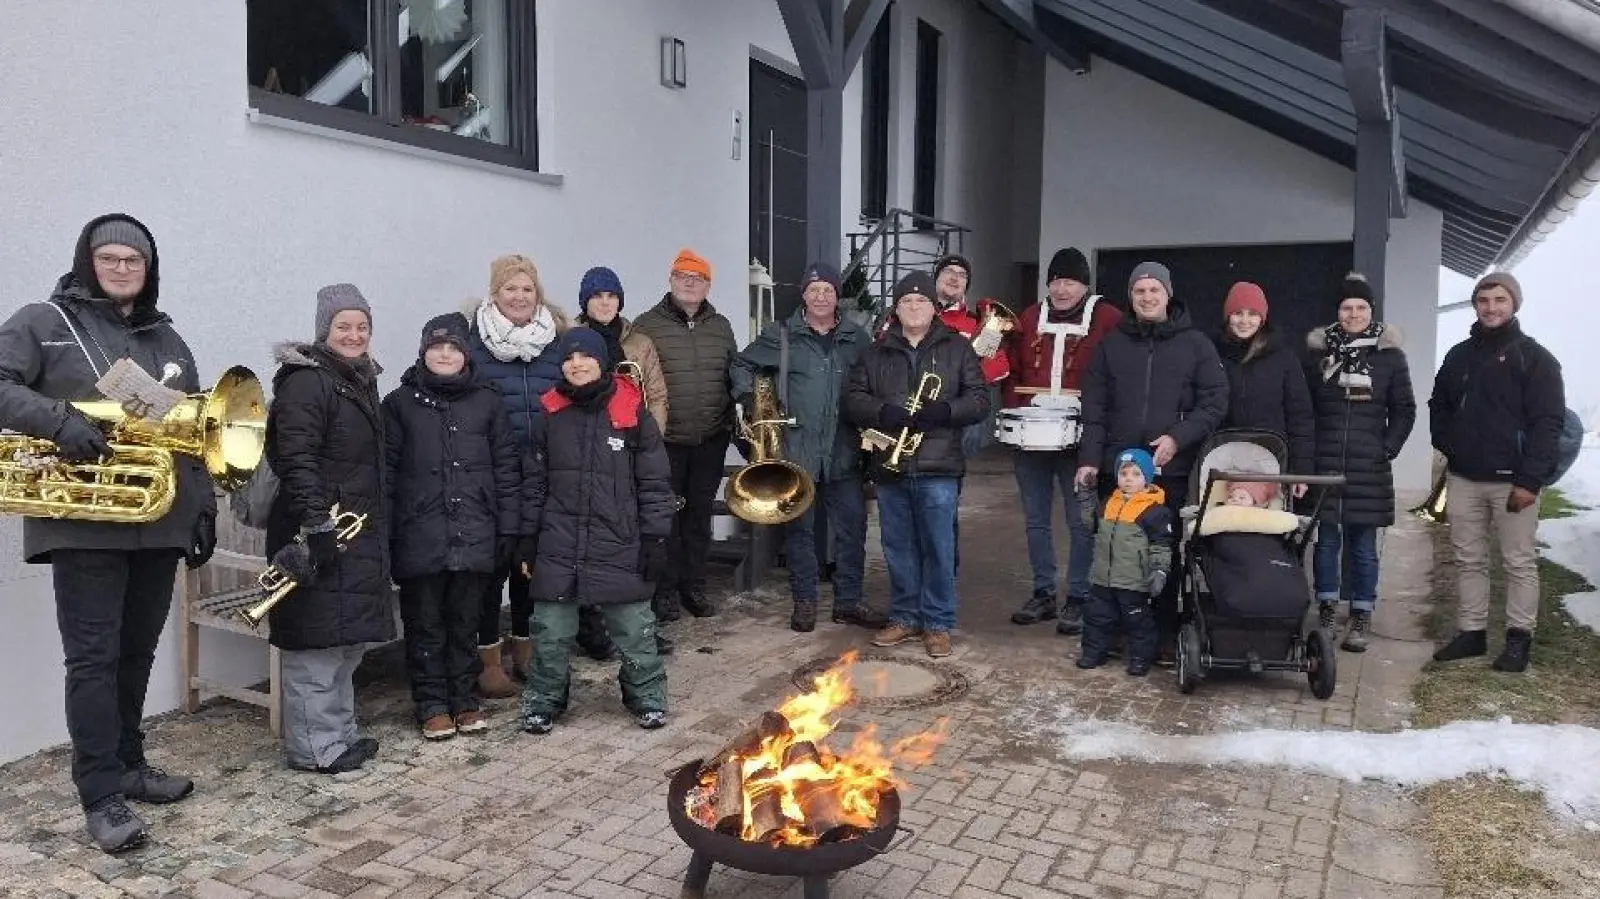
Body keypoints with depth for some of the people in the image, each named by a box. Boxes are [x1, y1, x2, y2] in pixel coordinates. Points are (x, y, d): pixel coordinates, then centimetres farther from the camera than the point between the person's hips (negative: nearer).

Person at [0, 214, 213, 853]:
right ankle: (101, 794, 2)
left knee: (137, 652, 12)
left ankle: (128, 763, 25)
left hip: (160, 521, 5)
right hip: (85, 522, -5)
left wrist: (204, 506, 11)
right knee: (93, 655, -4)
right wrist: (60, 419, -26)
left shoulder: (167, 339, 17)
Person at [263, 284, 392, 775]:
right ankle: (314, 747, 5)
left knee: (347, 640, 16)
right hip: (319, 534, -10)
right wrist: (317, 525, -27)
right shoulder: (306, 382, -13)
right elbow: (296, 460, -22)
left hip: (358, 533, 10)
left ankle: (340, 732, 26)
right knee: (317, 641, -3)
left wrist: (378, 528, 22)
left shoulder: (361, 380, 16)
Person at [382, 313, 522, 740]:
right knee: (425, 625, 7)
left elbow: (506, 468, 6)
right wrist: (384, 534, -4)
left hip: (474, 537, 1)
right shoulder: (400, 403, 4)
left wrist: (509, 528, 1)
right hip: (420, 538, -1)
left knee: (465, 622, 10)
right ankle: (432, 704, 20)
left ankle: (463, 698, 23)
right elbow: (386, 471, 1)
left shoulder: (487, 402, 6)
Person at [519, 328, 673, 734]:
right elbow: (535, 483, 10)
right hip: (558, 547, 2)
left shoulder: (633, 414, -3)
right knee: (550, 631, 9)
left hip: (620, 545, -2)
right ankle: (544, 700, 27)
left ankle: (647, 696, 27)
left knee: (635, 629, 8)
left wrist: (655, 538, -5)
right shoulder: (550, 415, 4)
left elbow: (655, 482, -1)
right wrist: (528, 536, 8)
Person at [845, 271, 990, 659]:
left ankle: (938, 623, 11)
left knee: (938, 548, 0)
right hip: (890, 466, 3)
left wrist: (944, 411, -18)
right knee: (898, 547, 11)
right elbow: (853, 398, 4)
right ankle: (904, 617, 23)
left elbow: (979, 398, 0)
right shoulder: (876, 352, 11)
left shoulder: (957, 348, 6)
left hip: (937, 467, -2)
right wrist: (885, 412, -15)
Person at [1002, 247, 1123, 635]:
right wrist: (1015, 412, 0)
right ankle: (1043, 594, 24)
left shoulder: (1107, 320, -3)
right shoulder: (1028, 319, 10)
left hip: (1079, 440, -4)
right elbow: (1012, 373, 14)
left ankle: (1078, 599, 12)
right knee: (1035, 520, 12)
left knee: (1081, 522, 2)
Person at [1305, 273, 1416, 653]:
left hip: (1369, 468, -1)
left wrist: (1389, 449, -3)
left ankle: (1361, 618, 11)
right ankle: (1326, 611, 16)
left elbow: (1404, 410, 7)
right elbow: (1304, 407, 9)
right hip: (1324, 464, 1)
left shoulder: (1389, 354, 4)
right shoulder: (1319, 351, 6)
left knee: (1363, 546, 3)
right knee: (1327, 540, 5)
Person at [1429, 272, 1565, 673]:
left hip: (1512, 480, -5)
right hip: (1463, 478, 5)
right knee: (1468, 560, 9)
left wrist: (1530, 479, -16)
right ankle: (1471, 632, 17)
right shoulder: (1458, 355, 13)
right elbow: (1438, 406, 24)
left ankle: (1519, 637, 10)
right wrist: (1447, 445, 6)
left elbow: (1548, 422, -9)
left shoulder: (1536, 358, -3)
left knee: (1520, 562, 2)